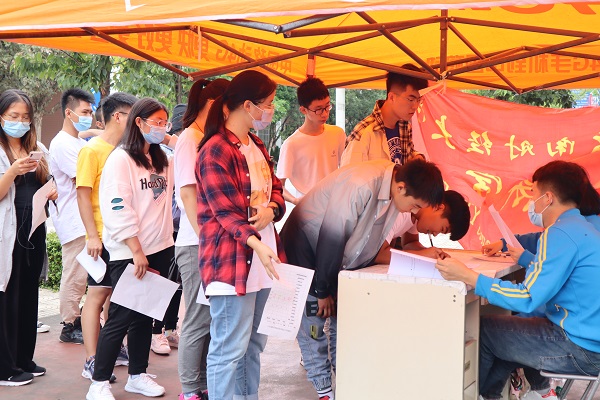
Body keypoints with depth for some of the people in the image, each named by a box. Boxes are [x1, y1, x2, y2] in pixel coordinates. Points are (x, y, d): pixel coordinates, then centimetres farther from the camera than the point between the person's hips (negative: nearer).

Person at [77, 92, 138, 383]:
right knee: (98, 294, -3)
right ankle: (92, 361, 1)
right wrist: (93, 235, -18)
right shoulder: (92, 150, -9)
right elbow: (83, 195, -13)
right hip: (105, 238, -7)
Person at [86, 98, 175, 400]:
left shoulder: (163, 160, 14)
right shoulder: (121, 159, -8)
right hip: (129, 253, -7)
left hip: (159, 249, 7)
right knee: (121, 318, -3)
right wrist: (136, 250, -18)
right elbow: (117, 208, -15)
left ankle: (138, 375, 24)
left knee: (145, 316, 12)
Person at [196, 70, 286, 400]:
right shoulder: (215, 151, -13)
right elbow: (225, 211, -19)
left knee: (254, 344, 16)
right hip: (231, 262, -9)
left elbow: (276, 189, 15)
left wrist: (270, 209, -9)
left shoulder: (256, 146, 16)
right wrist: (256, 243, -34)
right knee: (230, 348, -4)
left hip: (260, 260, 9)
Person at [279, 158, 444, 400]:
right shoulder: (360, 187, -35)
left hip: (341, 255, 8)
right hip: (306, 246, -7)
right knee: (313, 317, -6)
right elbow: (331, 238, -28)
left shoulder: (396, 191, -10)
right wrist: (323, 290, -18)